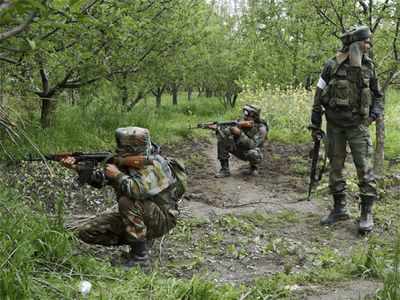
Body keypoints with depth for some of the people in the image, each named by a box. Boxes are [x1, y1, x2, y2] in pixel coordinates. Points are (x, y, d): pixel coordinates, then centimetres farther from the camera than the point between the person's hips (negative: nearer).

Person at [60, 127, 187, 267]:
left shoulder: (155, 165, -23)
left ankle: (140, 255, -23)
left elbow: (139, 190, -40)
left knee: (127, 202, -35)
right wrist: (77, 166, -7)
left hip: (161, 219, -8)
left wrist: (118, 175, -25)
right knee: (86, 232, 0)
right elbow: (99, 179, 6)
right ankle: (139, 240, 8)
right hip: (134, 217, 8)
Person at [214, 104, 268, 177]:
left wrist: (240, 133, -38)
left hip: (251, 152, -5)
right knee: (222, 136, -15)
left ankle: (253, 167, -1)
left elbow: (252, 145, -32)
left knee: (253, 154, -42)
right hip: (239, 151, 5)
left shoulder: (261, 128, -21)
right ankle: (225, 169, -12)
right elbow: (228, 131, -10)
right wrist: (218, 128, -31)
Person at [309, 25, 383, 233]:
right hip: (334, 125, 0)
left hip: (357, 124, 0)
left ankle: (367, 213, 1)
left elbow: (377, 95, 13)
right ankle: (339, 209, 20)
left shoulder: (368, 67, 2)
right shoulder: (332, 66, -5)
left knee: (364, 167, -6)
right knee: (335, 167, 7)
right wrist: (315, 124, 0)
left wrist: (375, 113, -4)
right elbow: (319, 96, 0)